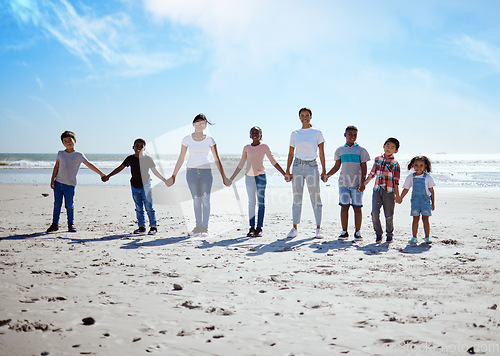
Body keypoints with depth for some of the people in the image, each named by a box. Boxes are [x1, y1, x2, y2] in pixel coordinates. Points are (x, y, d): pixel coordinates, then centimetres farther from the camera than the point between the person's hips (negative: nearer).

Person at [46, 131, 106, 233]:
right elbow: (56, 167, 13)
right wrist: (52, 179, 6)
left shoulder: (78, 155, -1)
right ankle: (55, 224, 17)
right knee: (57, 204, 7)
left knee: (69, 205, 0)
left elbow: (89, 164, -4)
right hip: (58, 182, 3)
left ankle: (71, 224, 13)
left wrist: (101, 174, -8)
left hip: (70, 184, -3)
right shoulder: (60, 153, 10)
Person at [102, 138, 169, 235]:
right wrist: (108, 176, 8)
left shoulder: (148, 159, -3)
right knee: (139, 208, 8)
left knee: (149, 207, -6)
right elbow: (120, 168, 9)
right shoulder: (130, 159, 3)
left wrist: (164, 180, -3)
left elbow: (155, 171, 3)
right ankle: (141, 226, 16)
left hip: (145, 186, -3)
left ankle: (153, 227, 0)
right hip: (134, 186, 3)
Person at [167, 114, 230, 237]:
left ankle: (205, 228, -2)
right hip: (191, 171, 1)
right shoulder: (187, 139, 4)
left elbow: (216, 160, 4)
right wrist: (173, 176, 5)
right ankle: (198, 226, 11)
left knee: (205, 199, -8)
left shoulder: (210, 139, 3)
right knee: (196, 200, 3)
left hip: (206, 171, -1)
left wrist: (223, 176, 1)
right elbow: (181, 159, 8)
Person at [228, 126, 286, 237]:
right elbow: (240, 165, 16)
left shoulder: (264, 147, 3)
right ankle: (251, 227, 7)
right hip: (249, 177, 3)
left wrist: (284, 174, -2)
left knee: (261, 202, -2)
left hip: (260, 176, -3)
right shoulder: (246, 148, 10)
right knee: (251, 202, 4)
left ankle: (259, 228, 1)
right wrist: (232, 178, 16)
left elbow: (273, 162, 4)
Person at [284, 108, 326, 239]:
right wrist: (287, 171, 3)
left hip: (312, 166, -2)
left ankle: (318, 228, 4)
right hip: (297, 166, 2)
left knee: (315, 198, -2)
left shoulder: (317, 133, 5)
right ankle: (294, 228, 7)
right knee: (297, 198, 2)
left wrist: (324, 170, -3)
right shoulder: (295, 134, 10)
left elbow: (322, 153, 3)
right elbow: (291, 153, 10)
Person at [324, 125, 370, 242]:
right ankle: (344, 232, 8)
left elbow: (364, 168, 2)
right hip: (343, 182, 2)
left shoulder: (360, 150, 5)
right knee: (344, 206, 0)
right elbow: (337, 166, 15)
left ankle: (357, 232, 7)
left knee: (357, 207, -1)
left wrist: (362, 182, -9)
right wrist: (327, 175, -1)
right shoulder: (340, 150, 12)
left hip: (356, 183, -2)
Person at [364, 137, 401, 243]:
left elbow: (396, 181, -1)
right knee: (374, 212, -10)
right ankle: (378, 234, 4)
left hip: (389, 191, -3)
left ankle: (389, 234, 24)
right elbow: (372, 174, 21)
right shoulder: (378, 159, 11)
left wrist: (397, 195, -6)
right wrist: (363, 184, 24)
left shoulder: (395, 163, 0)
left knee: (389, 215, 4)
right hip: (377, 190, 3)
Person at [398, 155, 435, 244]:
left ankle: (427, 238, 4)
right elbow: (406, 189, 14)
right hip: (415, 199, 1)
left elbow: (431, 191, 6)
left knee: (425, 219, -2)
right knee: (415, 218, 1)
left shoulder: (427, 177, 1)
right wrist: (400, 199, 14)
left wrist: (433, 203, 6)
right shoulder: (410, 177, 5)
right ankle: (414, 237, 6)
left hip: (425, 199, -1)